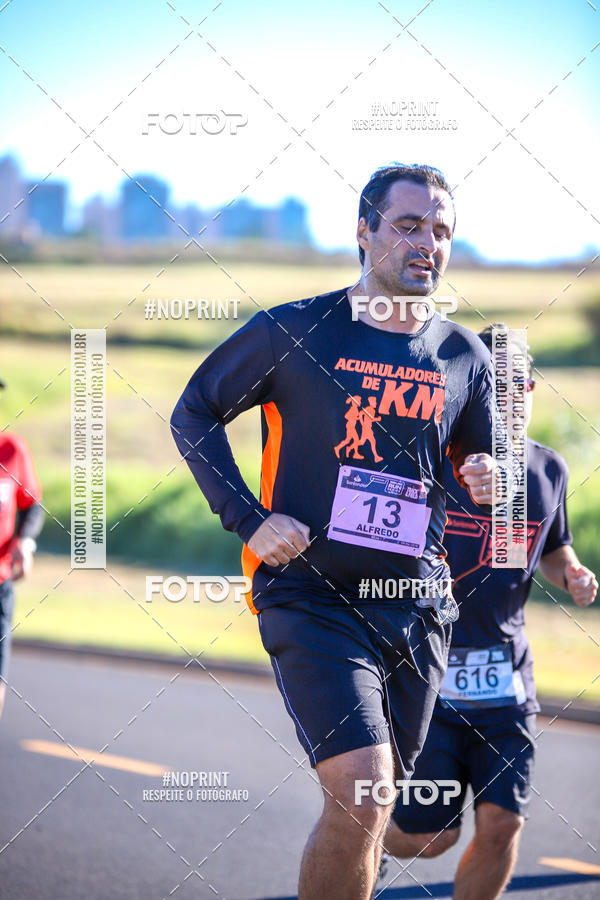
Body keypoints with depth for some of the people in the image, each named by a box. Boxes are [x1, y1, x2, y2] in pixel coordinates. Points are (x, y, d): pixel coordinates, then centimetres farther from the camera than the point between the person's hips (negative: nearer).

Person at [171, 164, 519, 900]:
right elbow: (194, 413, 5)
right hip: (312, 597, -5)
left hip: (417, 608, 5)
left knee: (369, 807, 13)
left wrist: (486, 481, -4)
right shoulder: (294, 331, -5)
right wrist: (248, 519, -6)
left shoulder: (464, 357, 8)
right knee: (358, 799, -21)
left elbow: (477, 462, 22)